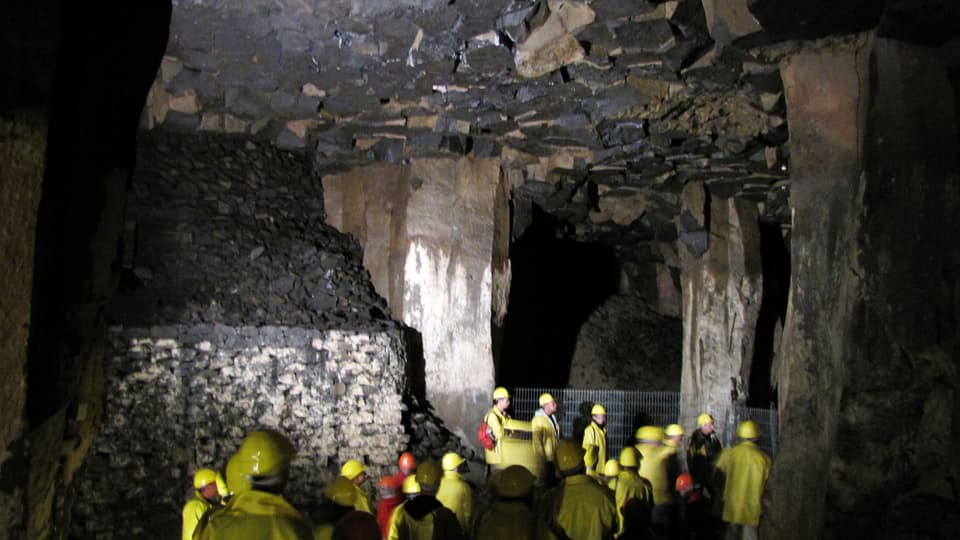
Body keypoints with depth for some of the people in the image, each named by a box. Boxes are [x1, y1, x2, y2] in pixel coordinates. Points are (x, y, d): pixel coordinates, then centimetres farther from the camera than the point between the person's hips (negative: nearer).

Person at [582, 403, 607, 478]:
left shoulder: (602, 431, 12)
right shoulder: (590, 430, -15)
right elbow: (587, 450, -17)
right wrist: (589, 466, -18)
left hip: (602, 466, 9)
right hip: (593, 467, -9)